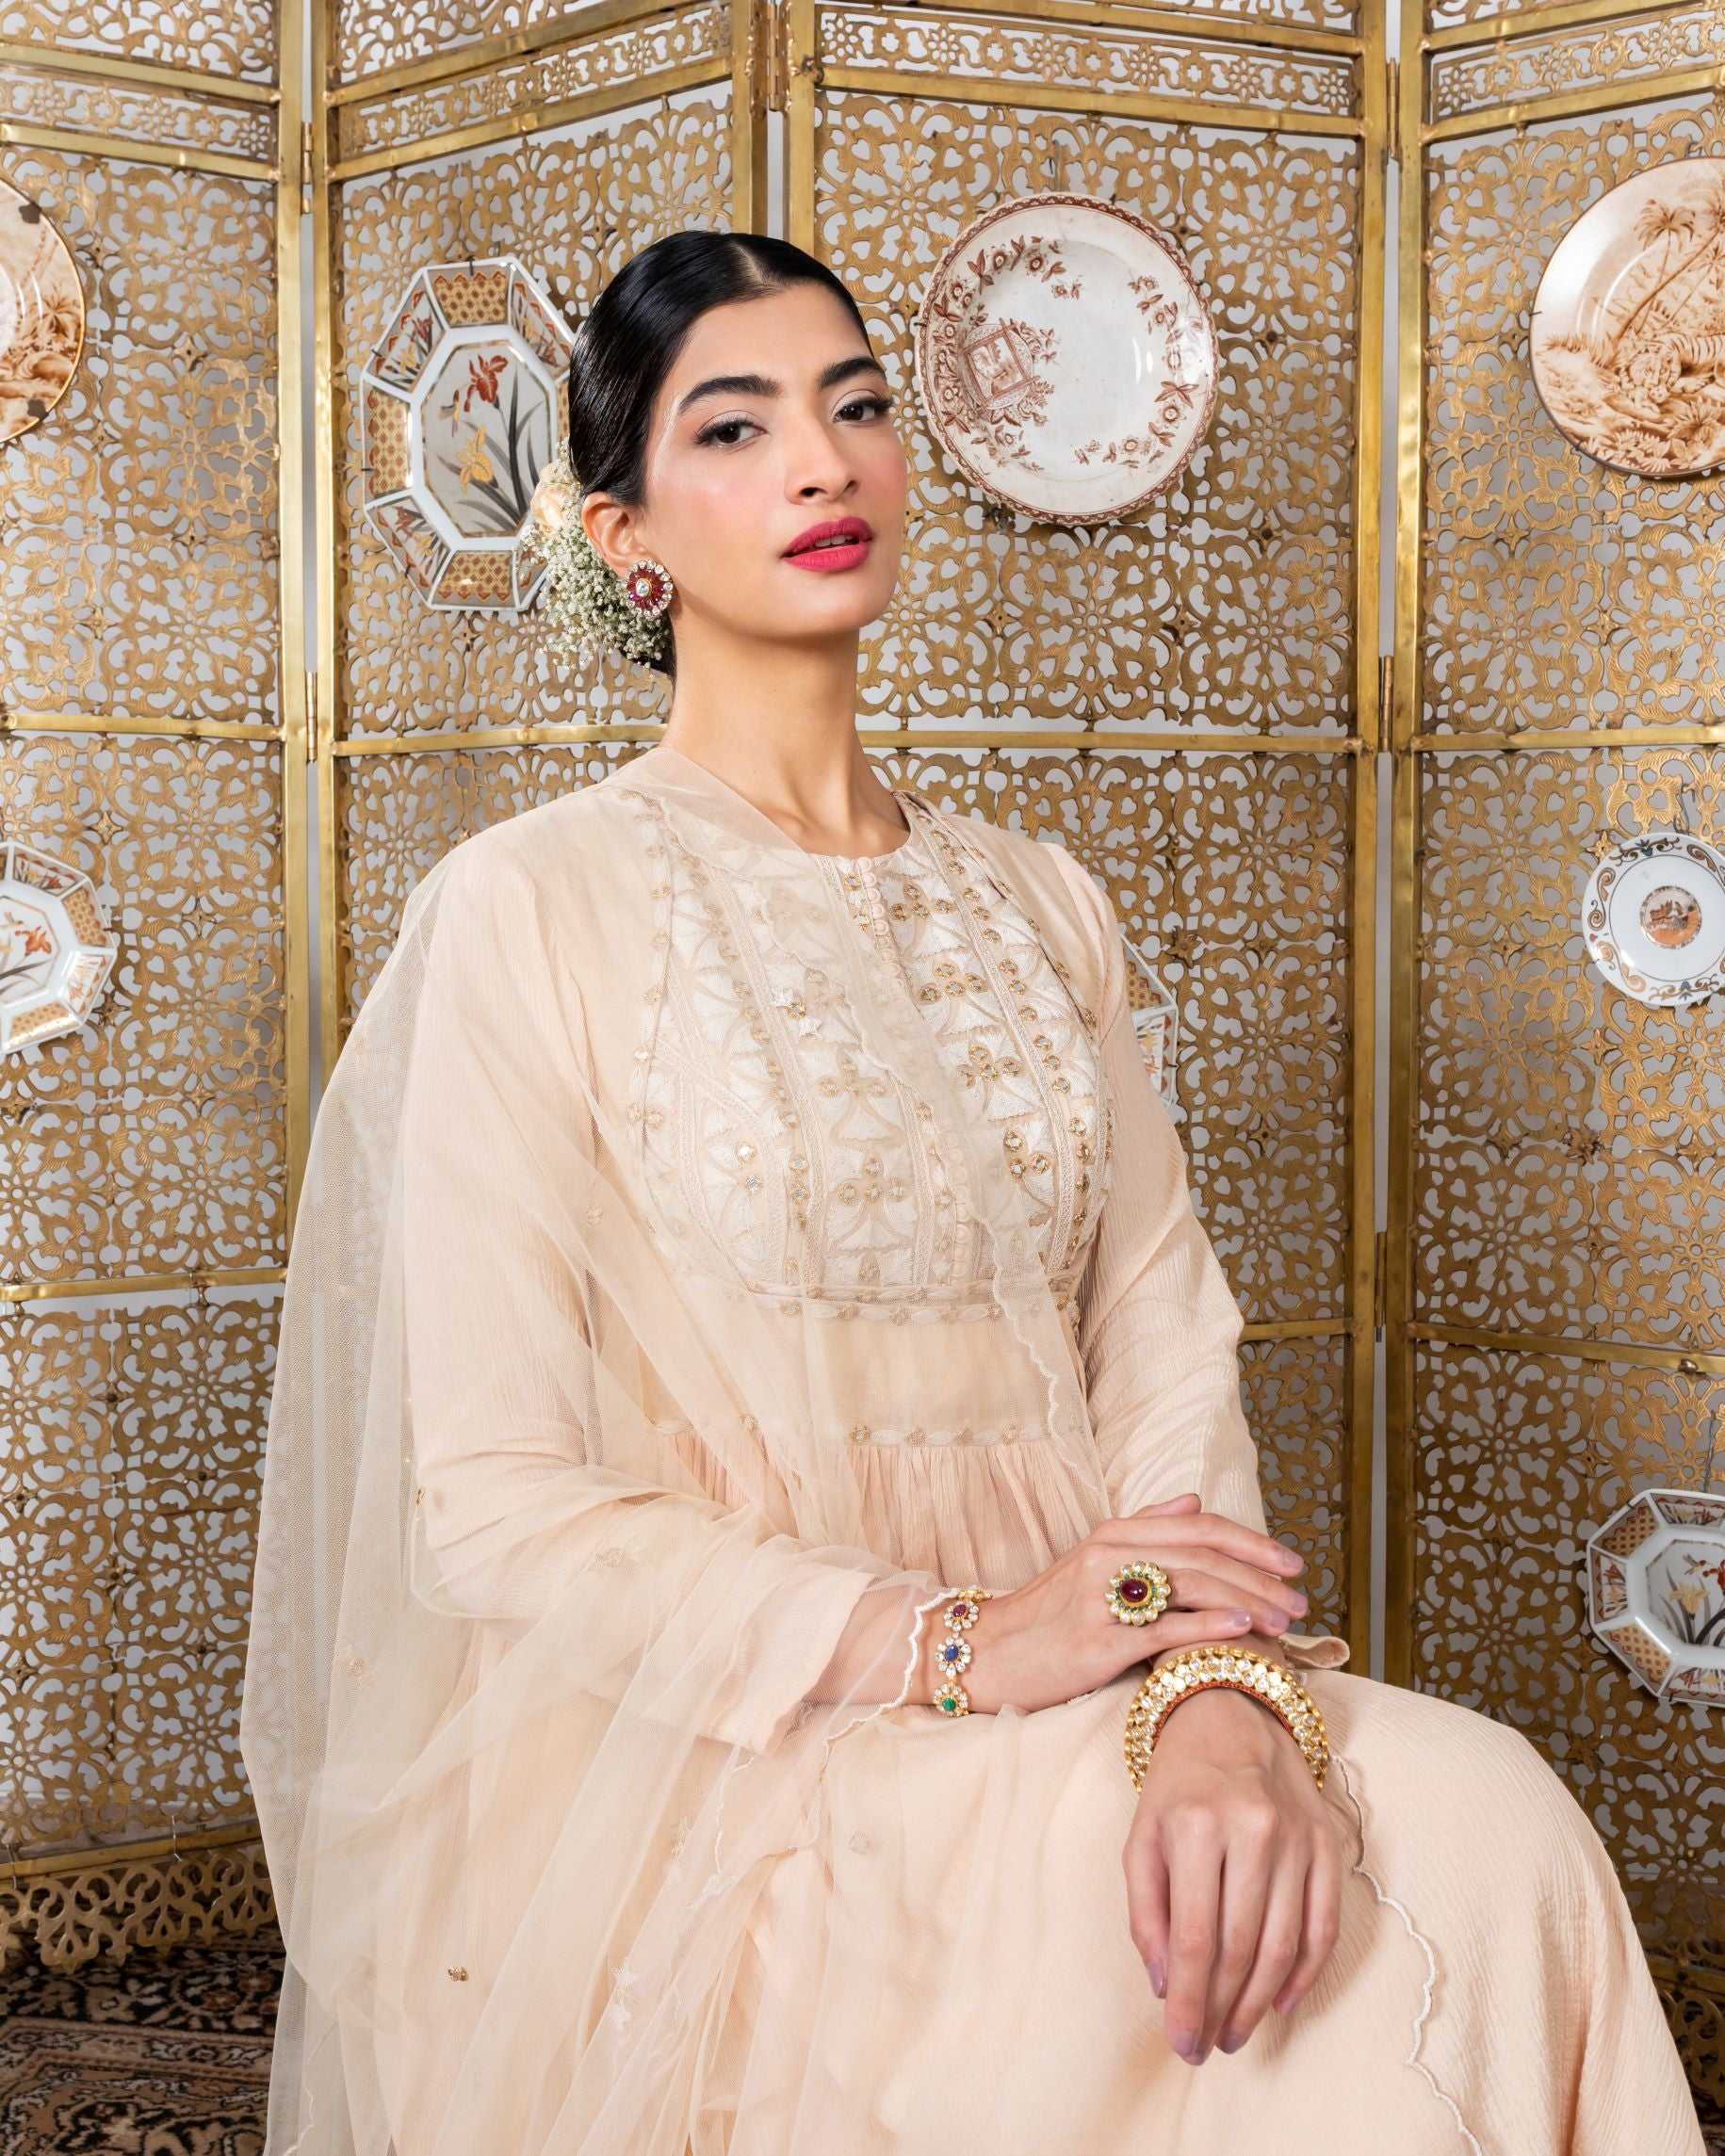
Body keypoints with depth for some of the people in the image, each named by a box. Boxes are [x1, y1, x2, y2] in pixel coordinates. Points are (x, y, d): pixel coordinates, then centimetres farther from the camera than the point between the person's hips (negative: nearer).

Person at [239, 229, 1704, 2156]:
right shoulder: (529, 910, -5)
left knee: (1478, 1820, -24)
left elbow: (1166, 1347, 3)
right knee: (1474, 1846, -24)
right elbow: (490, 1507, -9)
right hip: (707, 1751, -5)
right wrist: (950, 1643, -18)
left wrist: (1221, 1693, -17)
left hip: (1053, 1696, 5)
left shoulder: (1037, 905, 13)